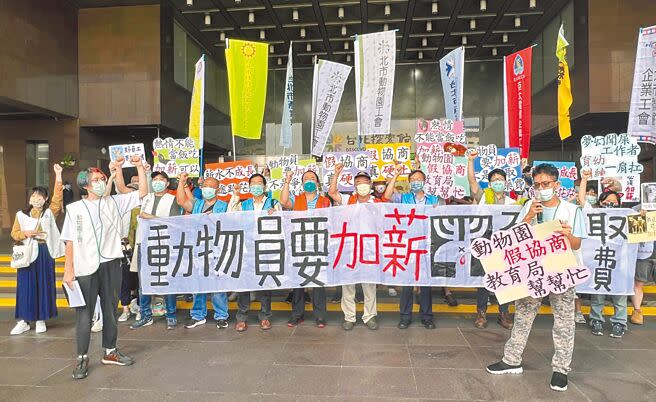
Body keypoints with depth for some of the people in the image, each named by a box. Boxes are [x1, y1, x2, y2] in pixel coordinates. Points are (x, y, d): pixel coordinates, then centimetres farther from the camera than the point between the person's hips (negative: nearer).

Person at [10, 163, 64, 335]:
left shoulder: (50, 212, 2)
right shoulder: (21, 215, 5)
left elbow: (57, 196, -10)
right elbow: (14, 233, 8)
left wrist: (58, 175, -18)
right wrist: (25, 233, -15)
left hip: (45, 253, 0)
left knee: (44, 285, 5)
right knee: (26, 286, 4)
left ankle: (41, 320, 16)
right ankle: (24, 320, 14)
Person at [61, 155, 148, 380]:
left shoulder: (114, 203, 7)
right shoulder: (75, 208, 1)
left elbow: (143, 192, 5)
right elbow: (70, 241, -1)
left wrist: (140, 166, 0)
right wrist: (68, 269, -5)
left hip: (111, 264, 3)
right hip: (85, 268, -3)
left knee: (110, 310, 13)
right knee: (84, 314, 3)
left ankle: (110, 352, 27)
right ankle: (82, 358, 17)